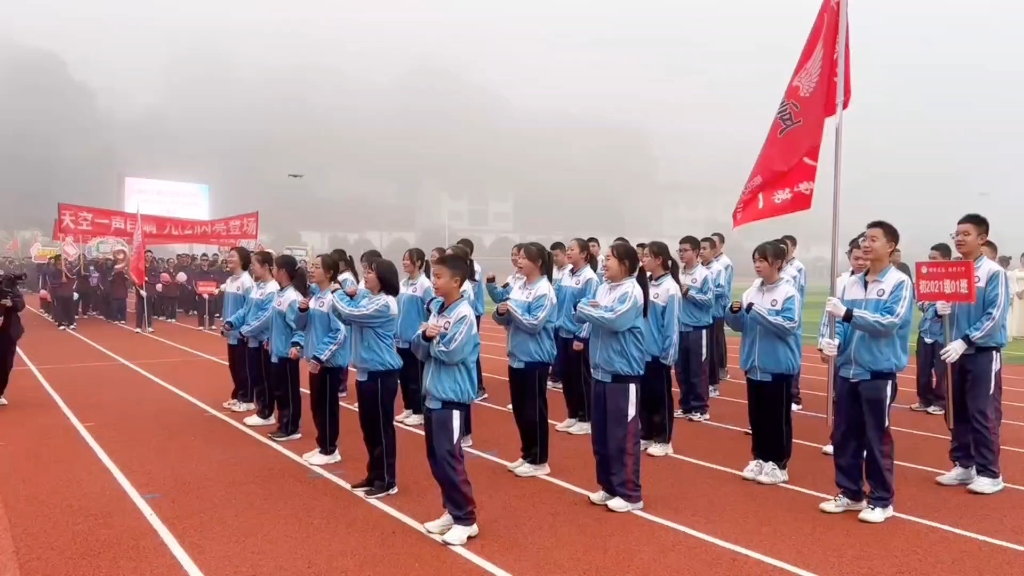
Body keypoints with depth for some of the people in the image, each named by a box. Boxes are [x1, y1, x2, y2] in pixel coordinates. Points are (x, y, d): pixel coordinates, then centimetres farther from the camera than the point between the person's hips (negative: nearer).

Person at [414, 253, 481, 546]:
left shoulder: (464, 314, -14)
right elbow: (418, 349, 7)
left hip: (452, 397, -8)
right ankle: (452, 511, 26)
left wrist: (434, 339, -5)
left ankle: (466, 520, 6)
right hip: (432, 394, 8)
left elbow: (452, 353, -22)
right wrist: (426, 336, -14)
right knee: (435, 458, 13)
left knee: (449, 458, -5)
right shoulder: (436, 309, 9)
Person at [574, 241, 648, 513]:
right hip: (601, 371, 8)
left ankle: (630, 494, 9)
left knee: (623, 435, -2)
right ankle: (609, 486, 28)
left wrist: (588, 310, -11)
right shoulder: (603, 288, 11)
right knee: (600, 434, 14)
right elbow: (579, 314, 9)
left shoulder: (632, 291, -12)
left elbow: (615, 320, -25)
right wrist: (587, 309, -13)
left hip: (623, 373, -8)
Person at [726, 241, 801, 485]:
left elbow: (789, 325, -20)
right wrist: (735, 313, -11)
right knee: (756, 416, 14)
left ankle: (779, 465, 15)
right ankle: (759, 459, 27)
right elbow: (740, 326, 10)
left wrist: (759, 312, -25)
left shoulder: (789, 293, -10)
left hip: (779, 366, -6)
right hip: (754, 365, 6)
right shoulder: (751, 291, 6)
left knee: (778, 418, 4)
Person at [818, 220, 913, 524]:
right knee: (843, 435, 11)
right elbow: (838, 320, 9)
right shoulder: (851, 283, 9)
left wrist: (848, 313, -28)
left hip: (879, 372, -6)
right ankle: (850, 493, 26)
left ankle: (882, 500, 16)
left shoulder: (899, 282, -7)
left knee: (877, 439, 2)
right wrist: (833, 340, -12)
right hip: (847, 371, 6)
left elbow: (890, 323, -19)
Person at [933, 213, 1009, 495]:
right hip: (958, 352, 6)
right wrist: (940, 308, -10)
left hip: (984, 353, -6)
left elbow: (995, 315, -15)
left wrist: (965, 340, -21)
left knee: (983, 414, -3)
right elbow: (945, 307, 14)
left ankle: (989, 473, 6)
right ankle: (963, 465, 23)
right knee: (958, 412, 11)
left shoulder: (993, 272, -10)